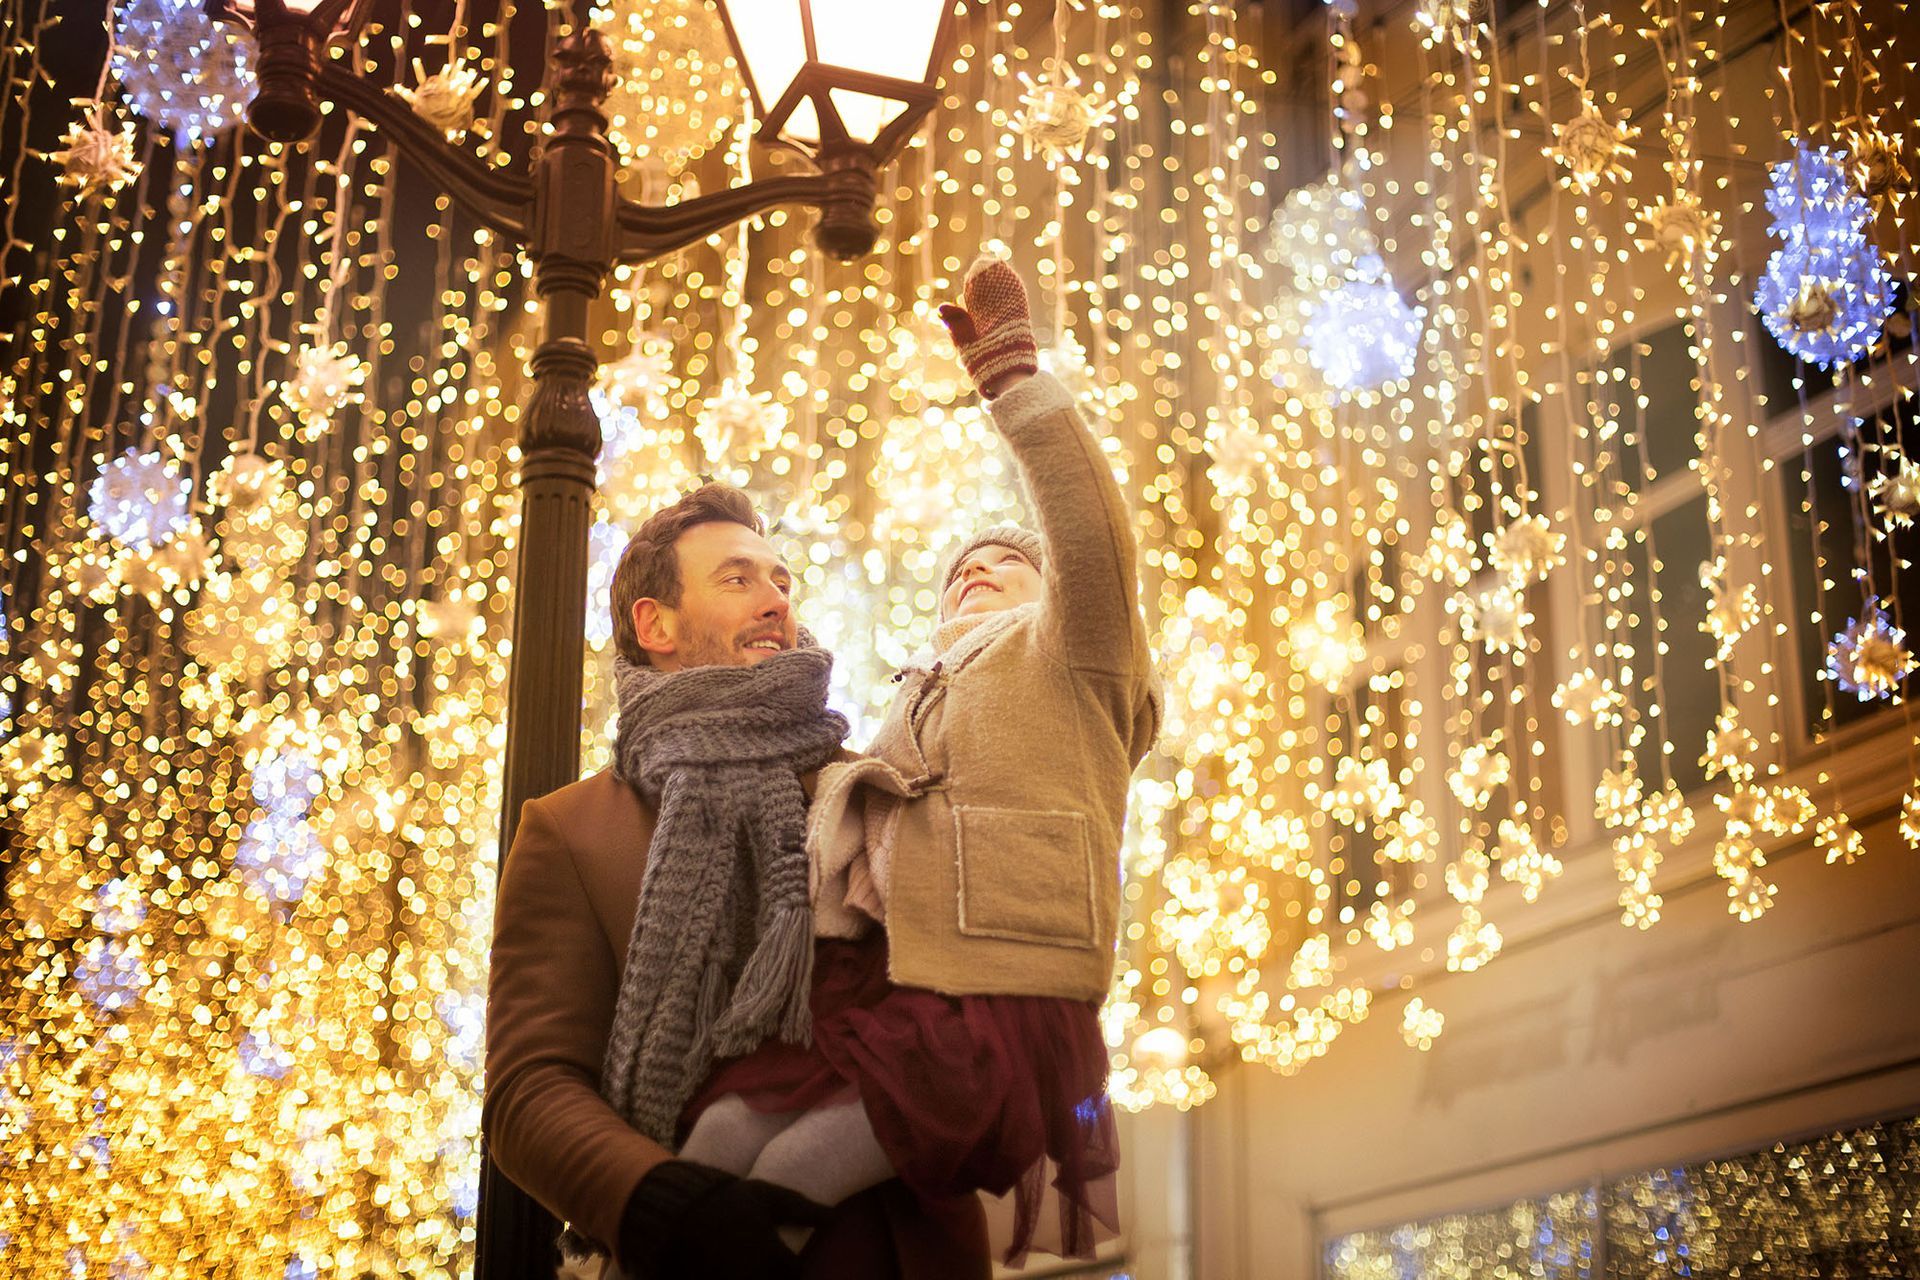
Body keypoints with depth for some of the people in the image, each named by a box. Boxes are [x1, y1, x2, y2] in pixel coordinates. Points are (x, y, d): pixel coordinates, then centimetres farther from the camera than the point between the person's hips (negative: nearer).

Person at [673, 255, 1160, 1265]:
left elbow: (1093, 534, -4)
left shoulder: (1063, 653, 16)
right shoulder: (913, 708, 35)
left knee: (791, 1171, -24)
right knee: (721, 1136, -20)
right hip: (875, 988, 6)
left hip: (1001, 1000, -6)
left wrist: (1011, 374, -10)